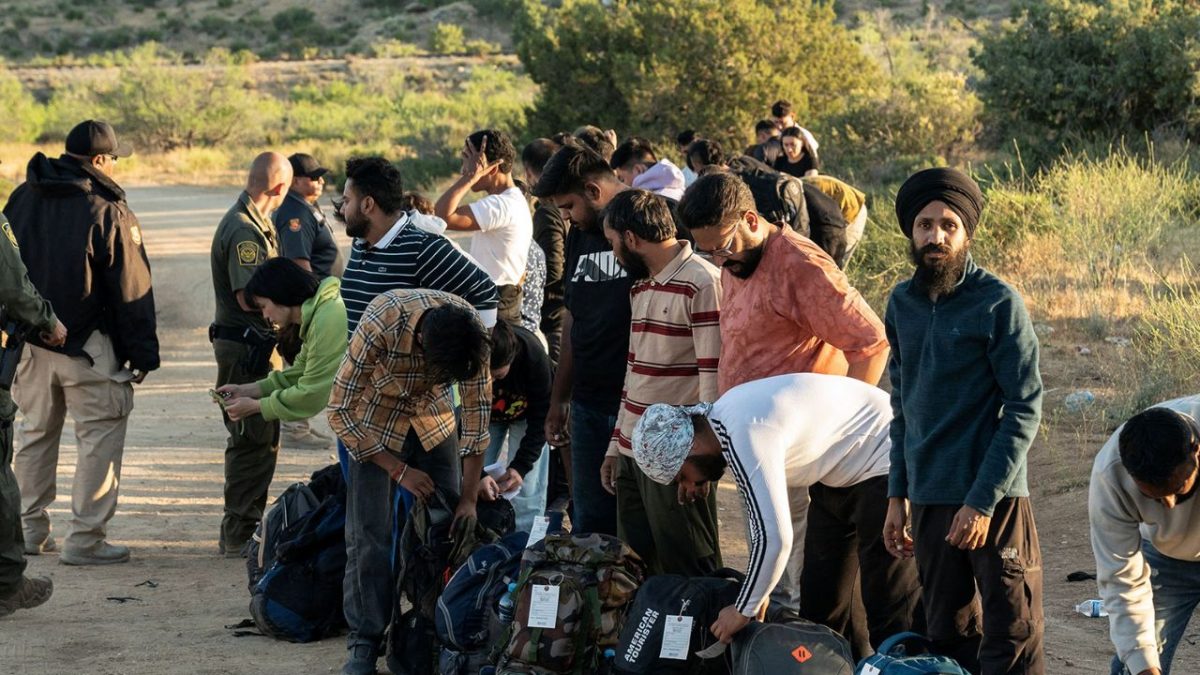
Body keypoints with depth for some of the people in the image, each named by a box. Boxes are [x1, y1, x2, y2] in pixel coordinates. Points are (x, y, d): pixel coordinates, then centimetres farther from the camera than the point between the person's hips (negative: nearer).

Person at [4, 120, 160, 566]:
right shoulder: (109, 213, -13)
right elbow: (133, 290, -11)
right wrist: (142, 353, -5)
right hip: (88, 346, -6)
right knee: (100, 437, 2)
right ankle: (85, 540, 0)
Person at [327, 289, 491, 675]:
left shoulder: (471, 330, -27)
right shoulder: (381, 324, -38)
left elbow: (478, 412, -13)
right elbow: (340, 412, -27)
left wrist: (469, 497, -12)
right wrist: (399, 470, -23)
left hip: (433, 417, 3)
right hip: (375, 421, -3)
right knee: (370, 537, -9)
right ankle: (364, 642, 2)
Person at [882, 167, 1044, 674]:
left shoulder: (998, 303, -9)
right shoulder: (902, 304, 8)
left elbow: (1025, 410, -11)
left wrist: (982, 501, -16)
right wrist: (897, 495, 13)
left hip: (995, 499, -6)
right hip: (929, 499, 6)